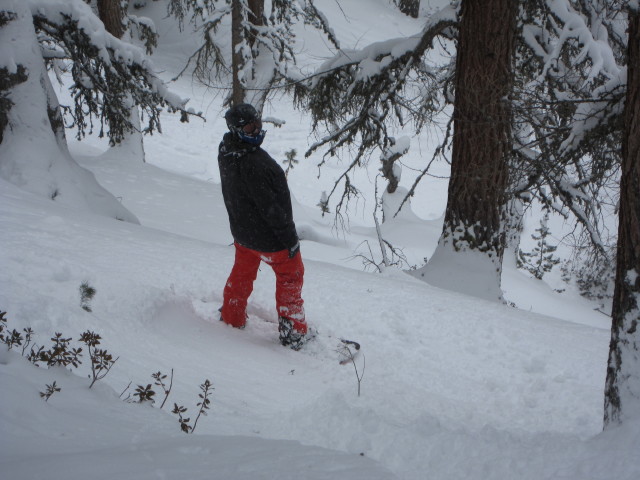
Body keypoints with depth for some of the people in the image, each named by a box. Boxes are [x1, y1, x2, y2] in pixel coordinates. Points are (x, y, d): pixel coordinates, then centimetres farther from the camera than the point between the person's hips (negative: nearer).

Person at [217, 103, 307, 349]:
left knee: (242, 273, 27)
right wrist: (289, 237, -19)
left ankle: (231, 318, 43)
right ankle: (293, 333, 20)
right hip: (268, 237, -8)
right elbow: (270, 207, -29)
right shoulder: (252, 164, -36)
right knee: (290, 276, 12)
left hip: (241, 229, 8)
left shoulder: (226, 151, -7)